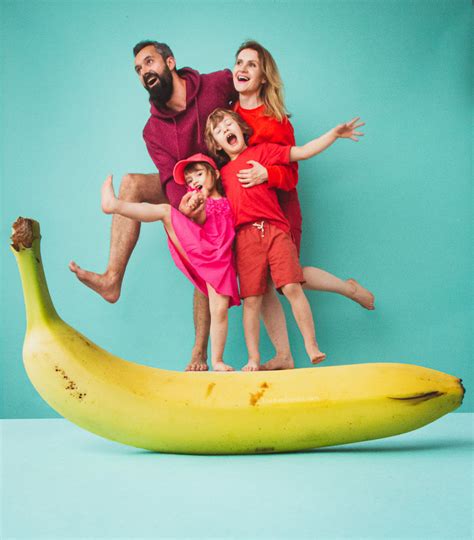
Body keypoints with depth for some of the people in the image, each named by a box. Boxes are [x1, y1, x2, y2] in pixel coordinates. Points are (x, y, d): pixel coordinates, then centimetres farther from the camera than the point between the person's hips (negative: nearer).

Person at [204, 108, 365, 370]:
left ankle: (312, 346, -1)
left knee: (292, 287, -13)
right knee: (251, 299, -1)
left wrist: (334, 133, 5)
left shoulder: (262, 150, 14)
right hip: (245, 237, 2)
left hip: (275, 230, -2)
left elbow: (301, 152, 10)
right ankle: (253, 359, 8)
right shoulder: (222, 173, 22)